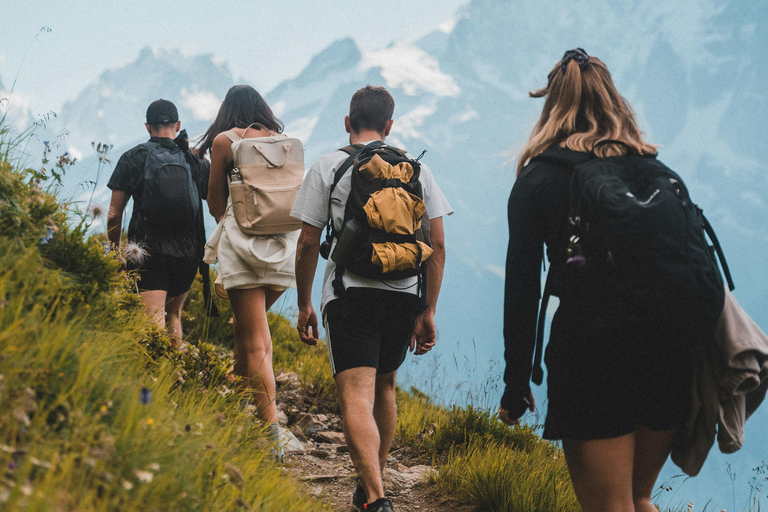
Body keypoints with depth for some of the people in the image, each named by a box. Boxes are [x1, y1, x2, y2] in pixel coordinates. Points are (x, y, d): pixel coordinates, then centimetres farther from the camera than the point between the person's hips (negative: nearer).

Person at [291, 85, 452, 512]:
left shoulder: (329, 166, 4)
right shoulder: (417, 168, 11)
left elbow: (308, 243, 1)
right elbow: (438, 245, 7)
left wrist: (305, 304, 10)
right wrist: (429, 311, 11)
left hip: (350, 291, -4)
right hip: (405, 294, 4)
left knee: (357, 396, -12)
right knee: (385, 387, 22)